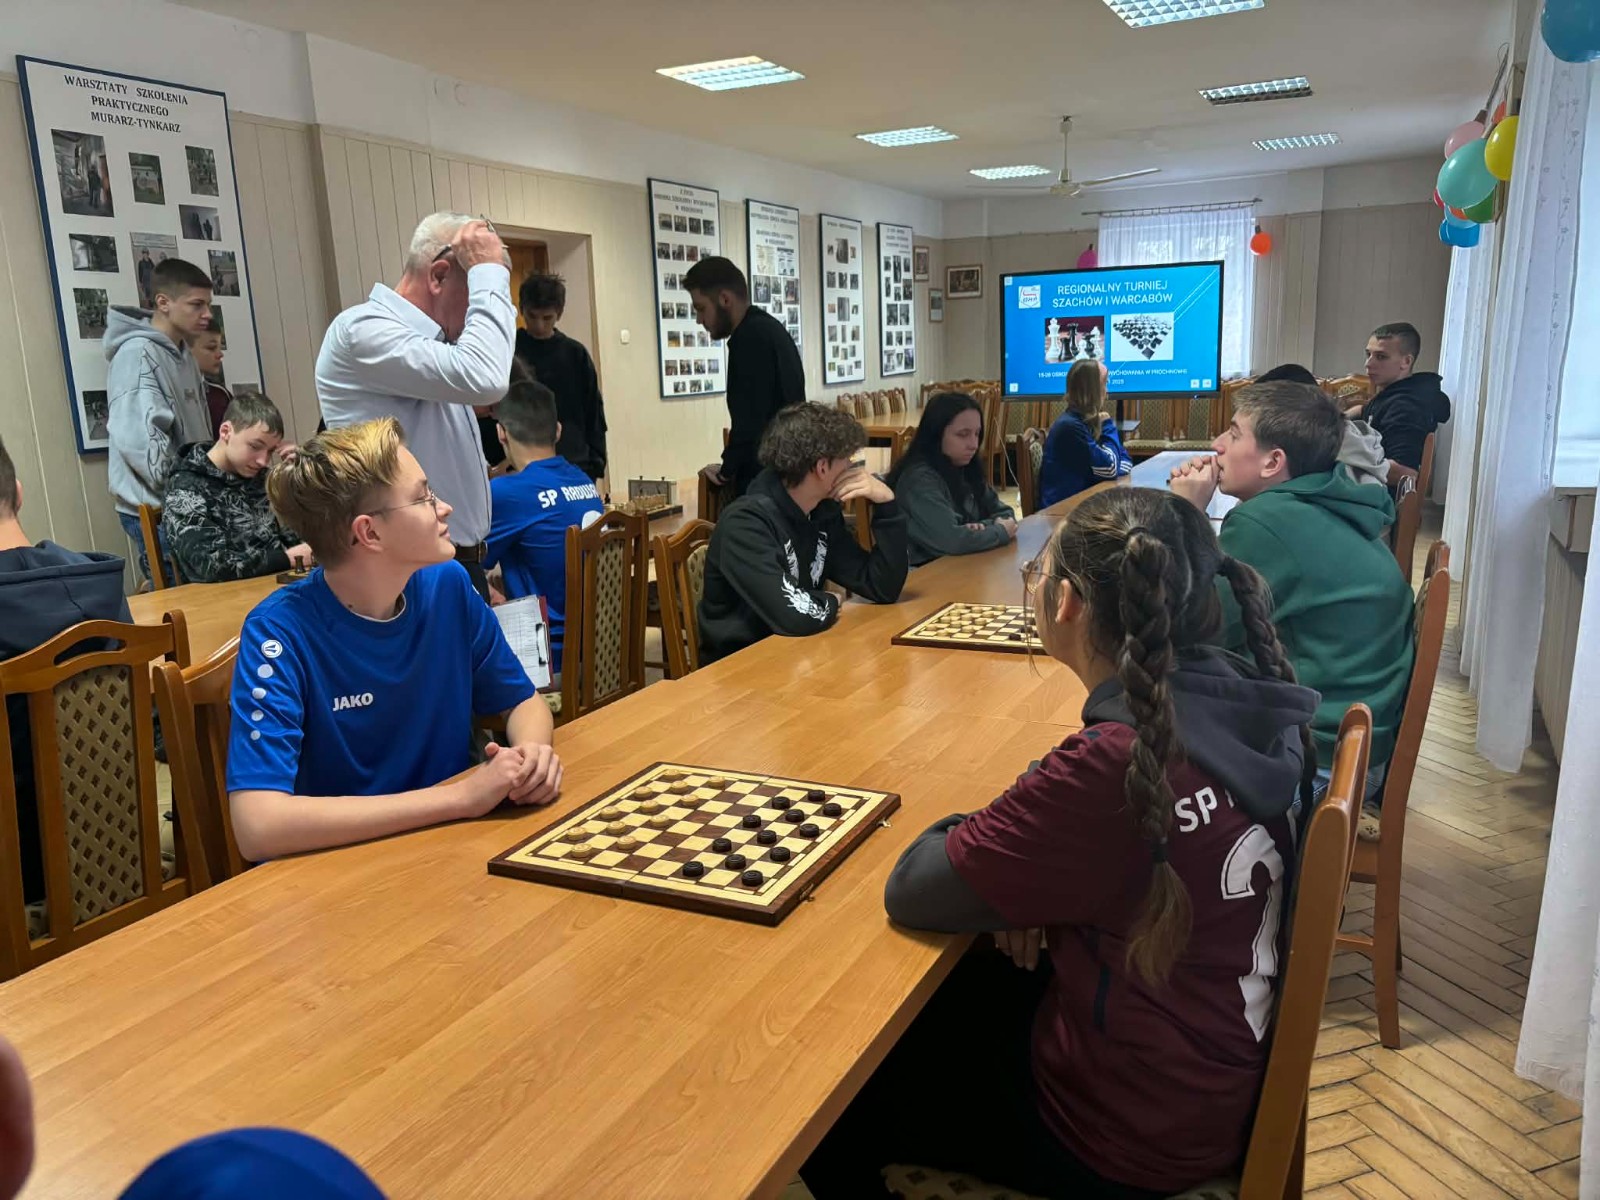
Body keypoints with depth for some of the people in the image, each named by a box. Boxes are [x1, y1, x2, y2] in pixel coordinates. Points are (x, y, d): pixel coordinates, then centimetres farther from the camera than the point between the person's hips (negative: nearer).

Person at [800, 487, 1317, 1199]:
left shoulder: (1111, 765, -35)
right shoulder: (1238, 703, -10)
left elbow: (912, 892, -25)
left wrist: (988, 843, -7)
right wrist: (1022, 881, -8)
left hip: (1131, 1139, -7)